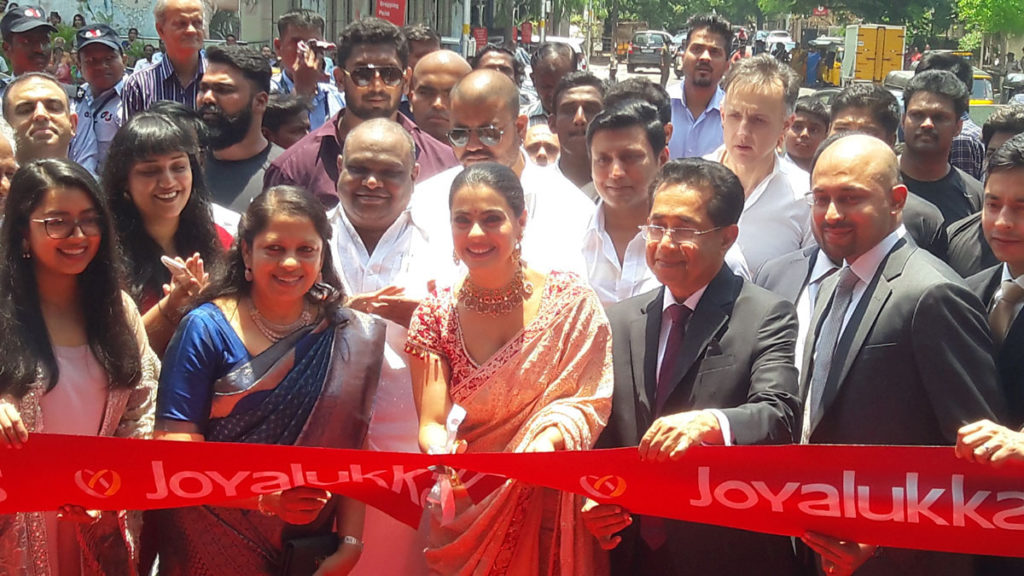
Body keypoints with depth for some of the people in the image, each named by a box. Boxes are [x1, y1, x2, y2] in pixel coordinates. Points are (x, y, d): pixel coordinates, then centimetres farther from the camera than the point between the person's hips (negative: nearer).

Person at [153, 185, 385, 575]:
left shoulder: (349, 337, -1)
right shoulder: (207, 328, -9)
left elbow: (351, 450, -3)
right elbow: (175, 442, -15)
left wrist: (350, 544, -13)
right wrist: (258, 494, -29)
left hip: (307, 545, 2)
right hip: (209, 542, -2)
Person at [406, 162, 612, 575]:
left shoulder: (570, 302, -8)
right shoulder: (434, 316, -4)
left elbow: (588, 401, -7)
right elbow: (432, 423, -8)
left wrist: (550, 437, -28)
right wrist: (440, 449, -31)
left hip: (549, 516, -1)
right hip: (464, 519, 1)